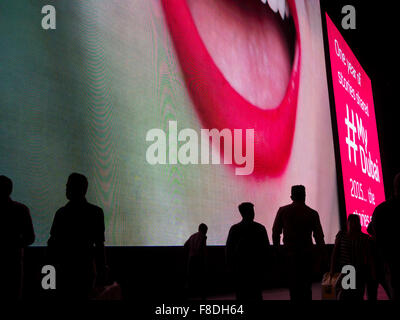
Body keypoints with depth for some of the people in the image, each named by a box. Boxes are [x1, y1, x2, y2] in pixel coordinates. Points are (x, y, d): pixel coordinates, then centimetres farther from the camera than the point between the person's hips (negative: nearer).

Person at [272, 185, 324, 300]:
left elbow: (275, 232, 0)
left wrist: (276, 248, 12)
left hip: (289, 253, 0)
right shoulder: (312, 213, -2)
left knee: (294, 285, 6)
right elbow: (319, 236, 1)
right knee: (306, 285, 12)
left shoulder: (282, 211, -3)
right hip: (307, 255, 1)